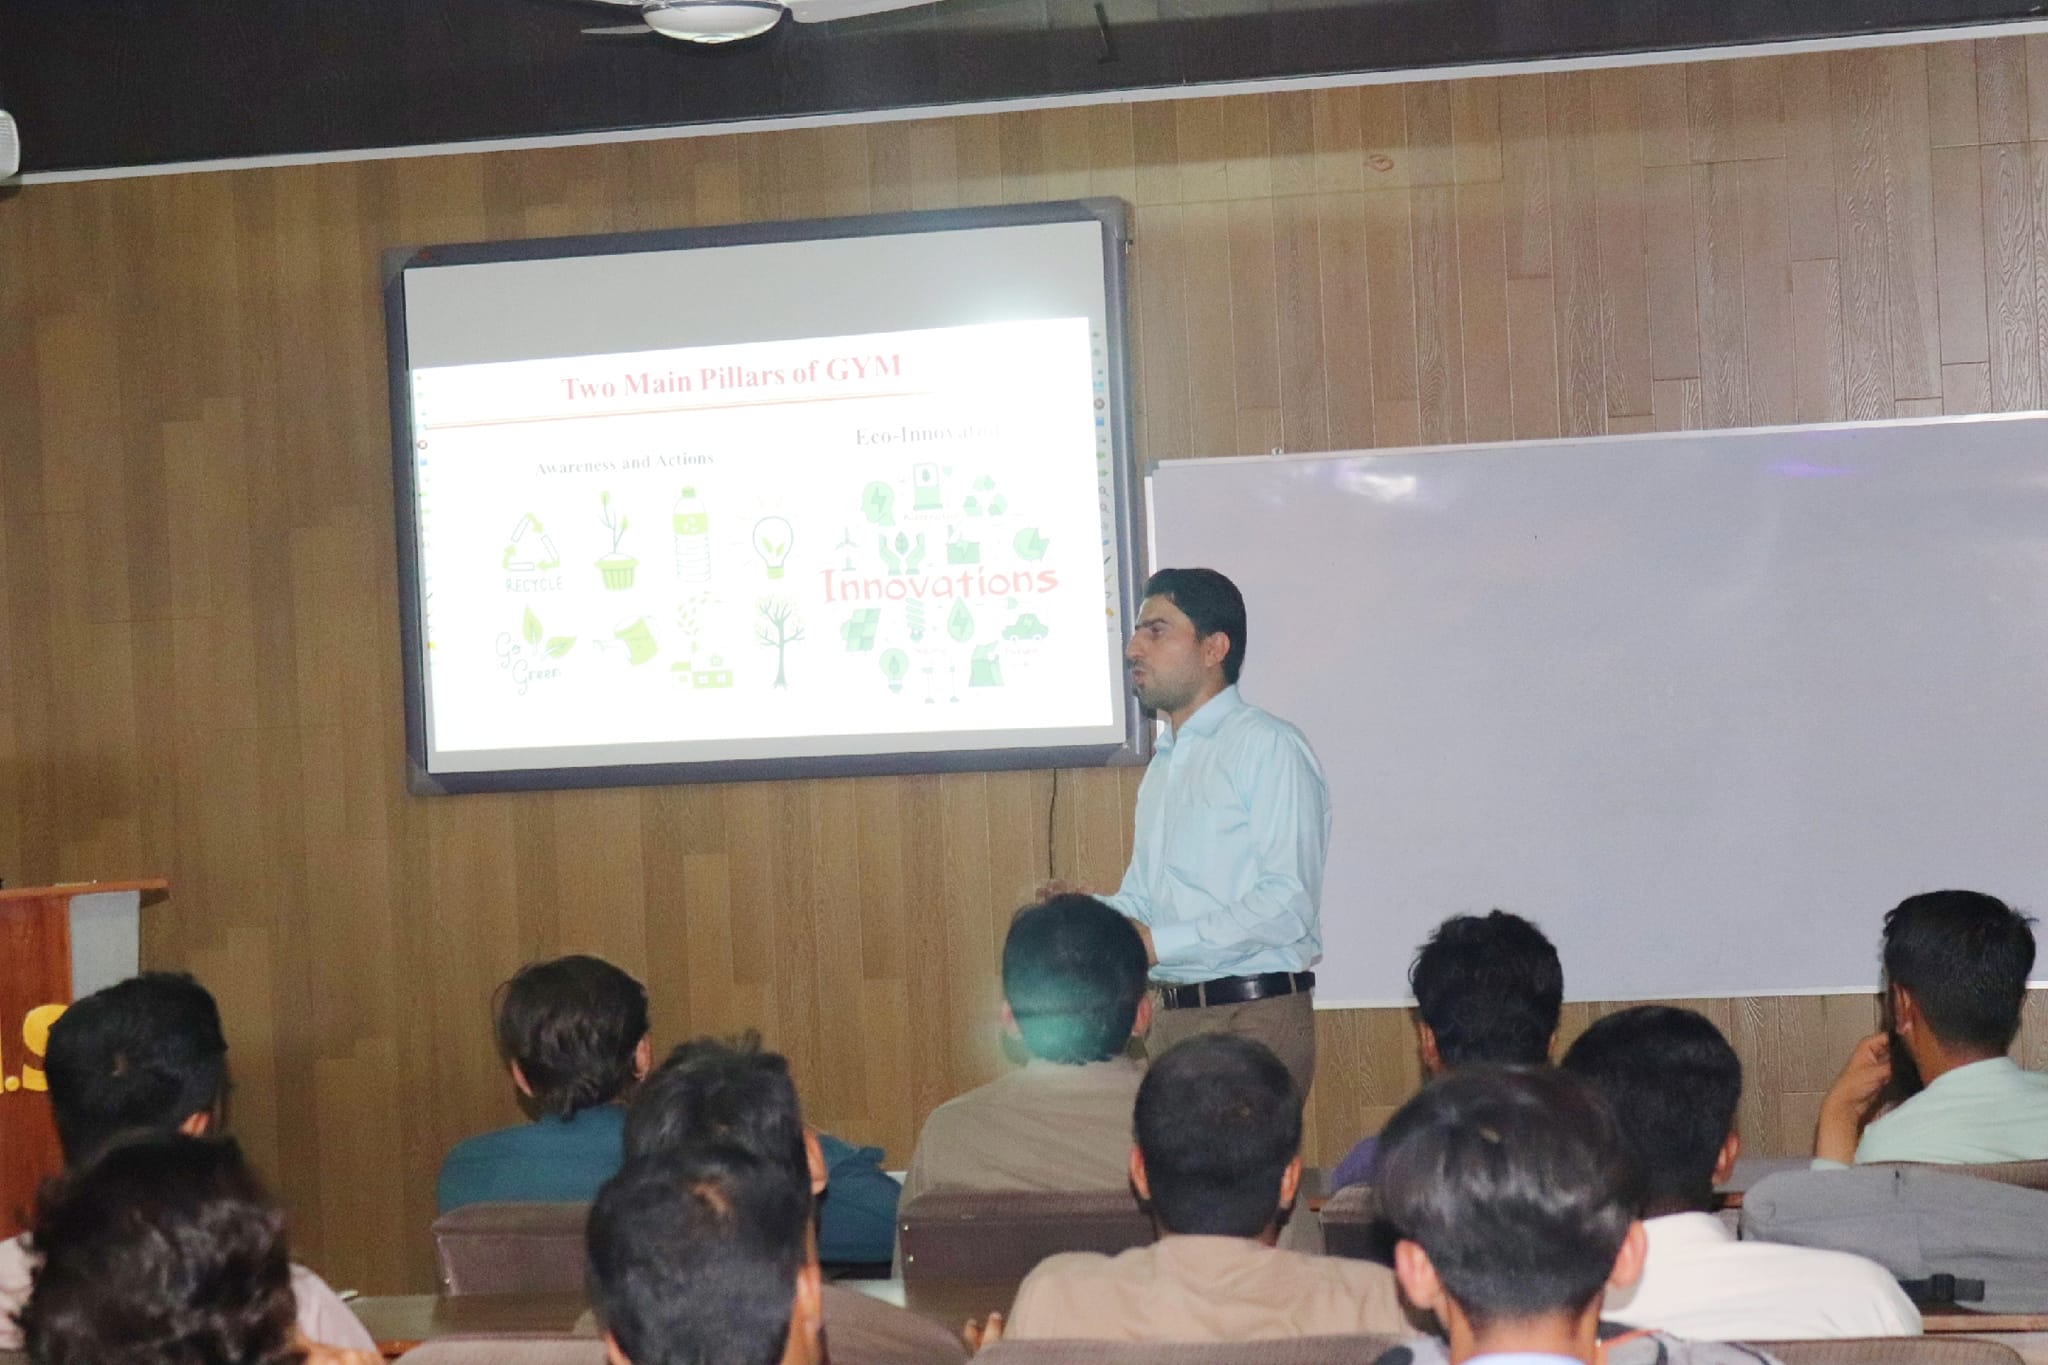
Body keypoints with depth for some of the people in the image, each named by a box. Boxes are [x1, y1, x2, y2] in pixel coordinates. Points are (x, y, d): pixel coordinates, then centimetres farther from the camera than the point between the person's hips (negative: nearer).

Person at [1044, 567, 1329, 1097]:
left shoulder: (1268, 746, -7)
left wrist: (1160, 943, -18)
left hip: (1254, 1018, -7)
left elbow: (1289, 903, -16)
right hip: (1171, 1015, 7)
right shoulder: (1162, 763, 20)